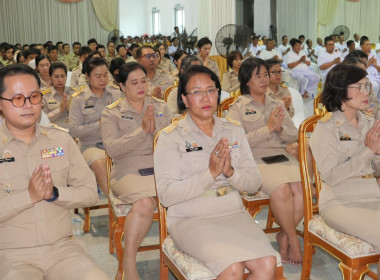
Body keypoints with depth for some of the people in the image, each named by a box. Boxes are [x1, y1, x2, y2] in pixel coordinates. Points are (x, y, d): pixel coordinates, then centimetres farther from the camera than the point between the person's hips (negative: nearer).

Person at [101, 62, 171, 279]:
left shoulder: (161, 107, 17)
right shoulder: (112, 113, 8)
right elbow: (112, 148, -7)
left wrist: (155, 130, -8)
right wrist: (142, 130, -14)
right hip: (129, 171, -3)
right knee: (145, 202, -35)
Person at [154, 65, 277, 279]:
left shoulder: (234, 130, 11)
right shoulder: (171, 137, -2)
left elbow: (255, 183, 8)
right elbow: (166, 195, -11)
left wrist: (231, 172, -13)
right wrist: (210, 173, -18)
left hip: (234, 214, 4)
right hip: (190, 220, -4)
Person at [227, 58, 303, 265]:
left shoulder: (277, 105, 22)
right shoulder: (237, 108, 7)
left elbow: (294, 136, 16)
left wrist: (280, 129, -5)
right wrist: (268, 128, -11)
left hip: (281, 156, 4)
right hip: (254, 160, -4)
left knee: (301, 188, -26)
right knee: (282, 188, -32)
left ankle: (284, 236, -4)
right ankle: (293, 239, -9)